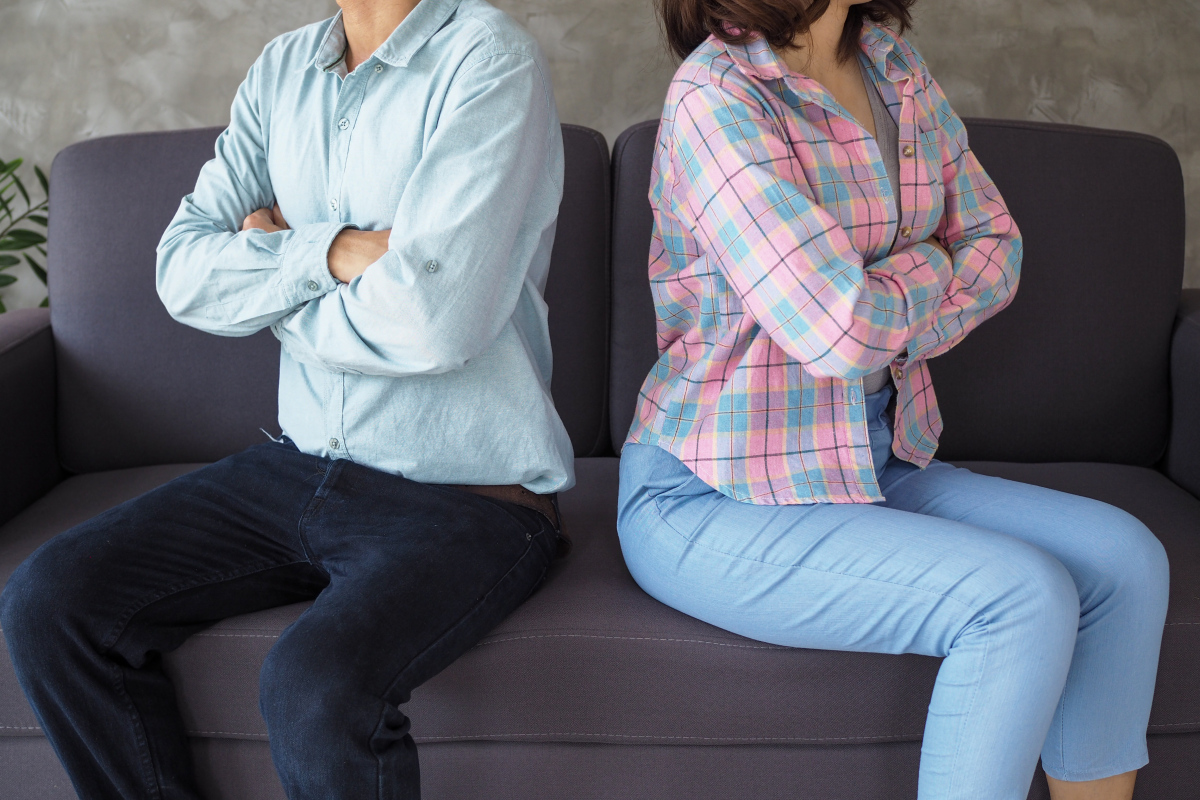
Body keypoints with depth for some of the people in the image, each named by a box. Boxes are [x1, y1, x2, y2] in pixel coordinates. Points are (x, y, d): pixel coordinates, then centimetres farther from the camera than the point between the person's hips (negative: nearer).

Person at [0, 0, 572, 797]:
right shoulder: (283, 69, 10)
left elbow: (431, 319, -22)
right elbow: (184, 273, 1)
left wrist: (267, 269, -4)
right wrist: (332, 251, -15)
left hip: (465, 494, -7)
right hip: (302, 466, 7)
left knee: (317, 686, -32)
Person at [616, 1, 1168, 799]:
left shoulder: (895, 65, 7)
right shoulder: (715, 98, -18)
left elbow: (995, 247, 10)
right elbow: (839, 328, -26)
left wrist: (889, 335, -9)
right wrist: (929, 265, -4)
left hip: (875, 457, 8)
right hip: (713, 499, -7)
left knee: (1126, 560, -6)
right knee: (1023, 597, -23)